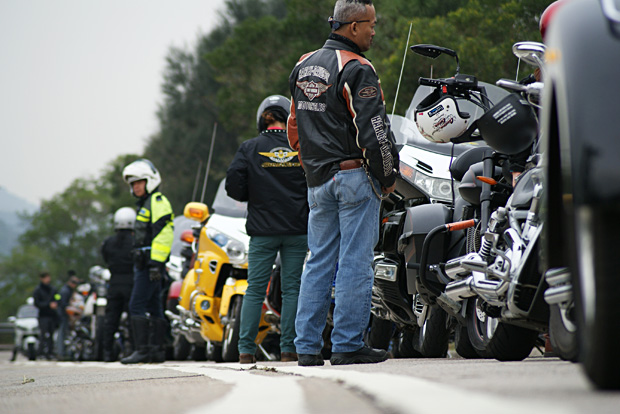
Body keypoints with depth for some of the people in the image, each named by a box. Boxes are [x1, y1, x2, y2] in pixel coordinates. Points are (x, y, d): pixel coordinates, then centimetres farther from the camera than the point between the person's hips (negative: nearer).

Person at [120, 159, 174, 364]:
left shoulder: (157, 201, -8)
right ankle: (157, 350, 10)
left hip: (151, 261, -11)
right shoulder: (145, 204, 24)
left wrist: (155, 263, -25)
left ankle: (142, 349, -17)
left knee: (137, 305, -15)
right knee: (154, 307, 9)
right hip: (144, 263, 11)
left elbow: (163, 234, -19)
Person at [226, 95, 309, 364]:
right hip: (298, 229, 0)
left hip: (263, 230, 0)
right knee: (292, 288, 6)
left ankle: (246, 349, 0)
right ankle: (288, 348, 3)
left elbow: (233, 187, -6)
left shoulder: (250, 148, -2)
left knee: (255, 289, 4)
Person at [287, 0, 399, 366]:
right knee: (355, 263, -4)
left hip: (317, 181, 7)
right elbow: (373, 129, -16)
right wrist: (388, 175, -6)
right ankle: (348, 344, -3)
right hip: (354, 176, -7)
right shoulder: (357, 70, -12)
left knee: (320, 261, 10)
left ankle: (307, 346, 9)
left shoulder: (304, 66, 14)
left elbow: (295, 126, 19)